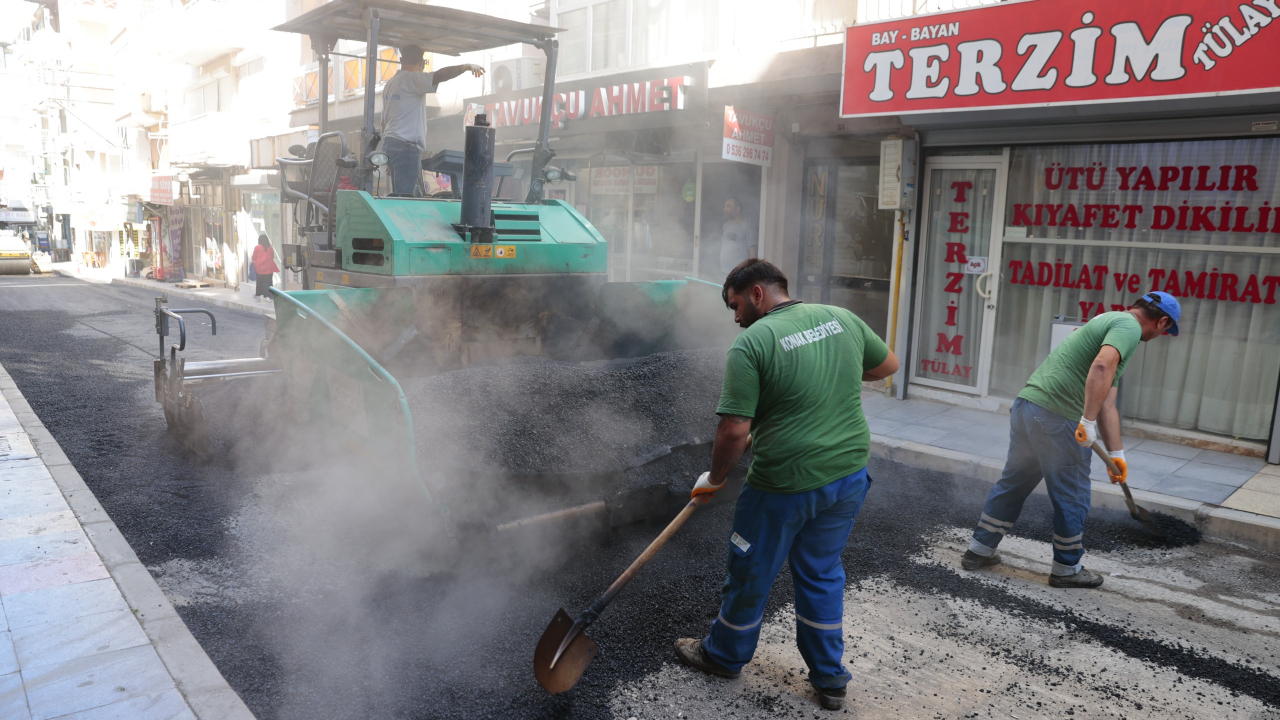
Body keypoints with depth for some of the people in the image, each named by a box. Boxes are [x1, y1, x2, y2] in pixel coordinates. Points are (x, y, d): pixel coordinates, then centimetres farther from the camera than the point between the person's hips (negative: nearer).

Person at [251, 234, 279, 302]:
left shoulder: (257, 248, -5)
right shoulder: (270, 248, 0)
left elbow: (253, 258, 1)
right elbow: (273, 257, 9)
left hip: (260, 268, -1)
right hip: (269, 268, 1)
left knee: (260, 282, 12)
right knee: (268, 282, 0)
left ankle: (258, 295, 24)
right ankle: (268, 296, -6)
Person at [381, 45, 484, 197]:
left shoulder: (390, 83, 21)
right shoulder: (411, 79, -7)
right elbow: (439, 76, -22)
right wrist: (466, 67, -16)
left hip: (389, 143, 10)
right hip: (406, 145, -9)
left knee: (399, 195, 7)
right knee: (406, 196, -13)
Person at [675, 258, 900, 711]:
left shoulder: (751, 343, -16)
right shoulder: (841, 317, 3)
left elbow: (734, 431, -19)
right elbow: (888, 365, 18)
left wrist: (714, 479, -3)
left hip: (785, 484, -6)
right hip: (849, 475, 6)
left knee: (751, 576, 16)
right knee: (822, 573, 22)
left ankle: (725, 656, 38)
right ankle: (829, 679, 34)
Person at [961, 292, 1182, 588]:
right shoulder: (1129, 326, -4)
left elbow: (1107, 404, 25)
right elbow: (1102, 366, -27)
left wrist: (1116, 453, 26)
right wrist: (1088, 422, -25)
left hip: (1026, 404, 9)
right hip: (1057, 419, -9)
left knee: (1013, 483, 21)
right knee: (1072, 497, 9)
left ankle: (979, 550, 28)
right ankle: (1067, 569, 25)